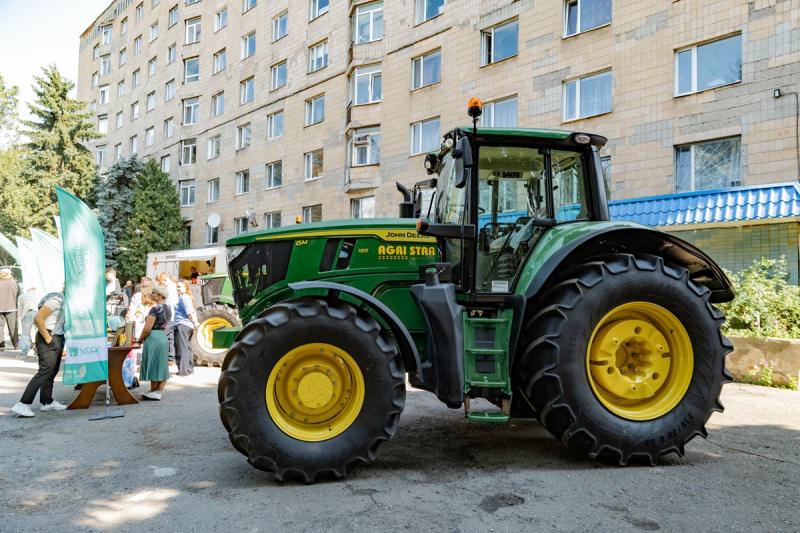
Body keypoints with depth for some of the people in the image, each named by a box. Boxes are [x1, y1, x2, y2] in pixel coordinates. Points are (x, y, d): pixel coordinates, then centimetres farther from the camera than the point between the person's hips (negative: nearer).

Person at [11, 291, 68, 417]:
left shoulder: (62, 301, 15)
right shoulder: (56, 299, -14)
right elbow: (38, 318, -20)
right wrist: (47, 338, -17)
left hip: (57, 339, 10)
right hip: (49, 341, -10)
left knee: (52, 372, 12)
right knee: (44, 371, -15)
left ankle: (47, 402, 19)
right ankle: (22, 404, -14)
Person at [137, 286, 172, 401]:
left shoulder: (155, 309, -16)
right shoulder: (168, 308, 10)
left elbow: (147, 328, -18)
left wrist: (140, 339, -3)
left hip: (153, 338, -8)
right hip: (164, 337, 8)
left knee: (153, 365, 3)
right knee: (162, 365, 9)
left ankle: (153, 392, 15)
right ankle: (158, 391, 14)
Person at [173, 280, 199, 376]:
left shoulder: (183, 297, -11)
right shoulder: (188, 297, 19)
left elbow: (189, 312, -16)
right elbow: (193, 312, 17)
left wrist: (194, 323, -9)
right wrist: (195, 322, 9)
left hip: (182, 325, -10)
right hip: (189, 326, 10)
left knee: (182, 348, -8)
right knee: (187, 347, 15)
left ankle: (183, 370, -8)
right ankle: (190, 368, 22)